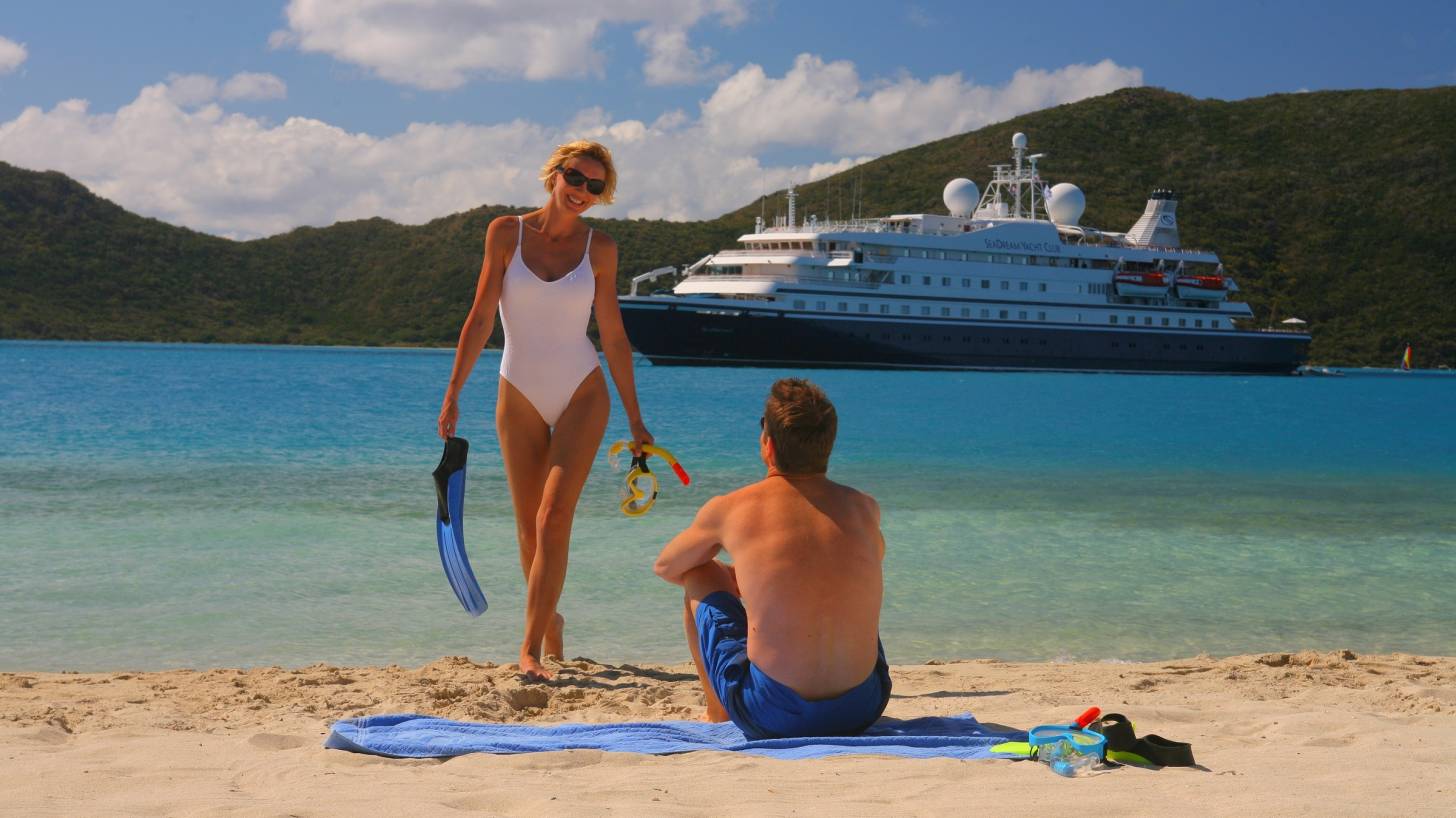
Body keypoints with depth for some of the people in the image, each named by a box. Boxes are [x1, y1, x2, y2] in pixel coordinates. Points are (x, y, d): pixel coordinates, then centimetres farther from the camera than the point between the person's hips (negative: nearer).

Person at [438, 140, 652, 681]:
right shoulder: (506, 233, -3)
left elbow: (614, 337, 4)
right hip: (520, 398, 1)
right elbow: (481, 318, -3)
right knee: (529, 529, 6)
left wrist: (635, 420, 5)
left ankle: (530, 649, -14)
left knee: (553, 519, -15)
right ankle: (549, 620, 31)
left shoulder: (599, 249, -1)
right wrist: (453, 392, -10)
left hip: (582, 395, -1)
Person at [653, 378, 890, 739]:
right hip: (862, 712, 3)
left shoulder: (729, 509, -2)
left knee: (700, 576, 20)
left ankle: (717, 716, 31)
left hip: (772, 718, -3)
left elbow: (665, 568, 19)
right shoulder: (865, 508, 6)